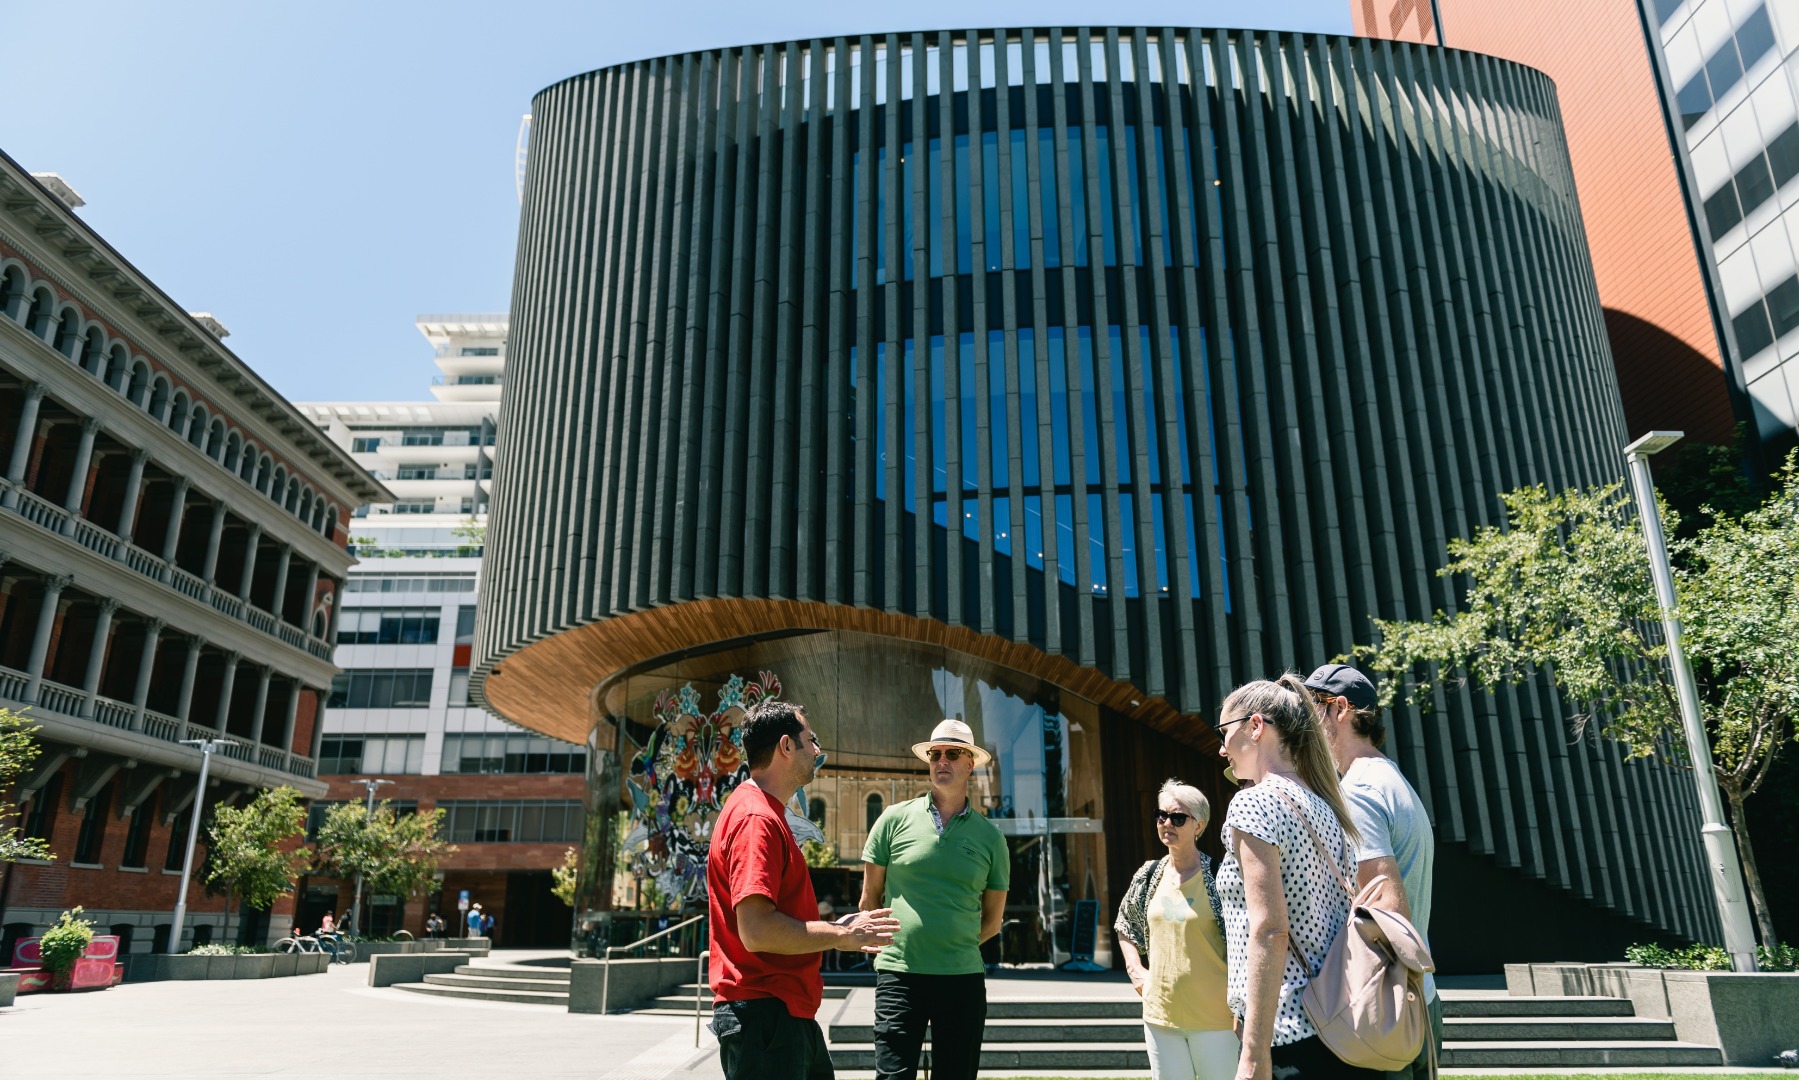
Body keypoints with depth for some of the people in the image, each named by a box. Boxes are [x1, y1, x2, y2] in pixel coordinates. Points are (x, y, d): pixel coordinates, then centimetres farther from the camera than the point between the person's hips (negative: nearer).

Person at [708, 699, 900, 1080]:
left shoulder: (767, 814, 15)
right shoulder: (755, 818, -18)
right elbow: (756, 929, -26)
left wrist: (836, 931, 15)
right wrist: (842, 936, -16)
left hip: (791, 1012, 10)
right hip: (763, 1014, -10)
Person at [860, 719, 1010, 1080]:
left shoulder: (989, 836, 5)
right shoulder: (896, 819, 1)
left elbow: (992, 920, 14)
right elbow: (869, 900, 8)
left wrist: (954, 947, 11)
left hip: (963, 979, 2)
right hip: (898, 975, -2)